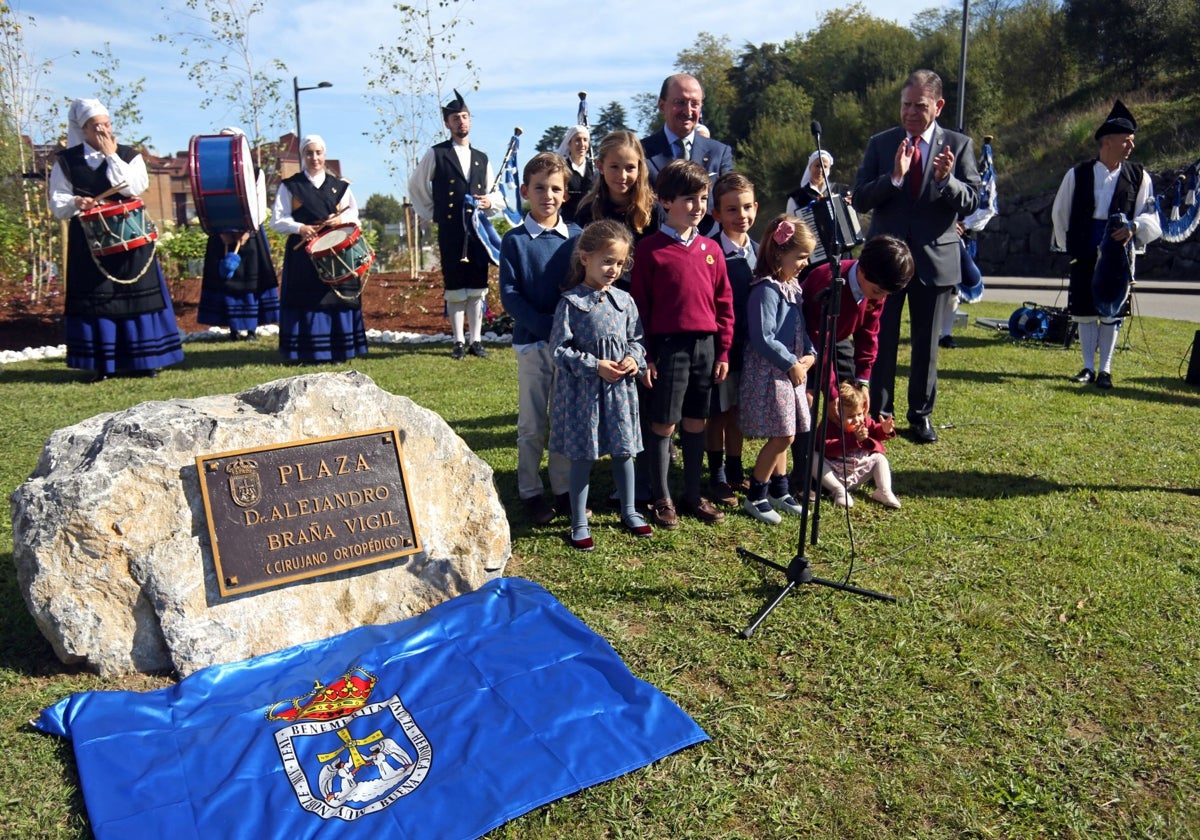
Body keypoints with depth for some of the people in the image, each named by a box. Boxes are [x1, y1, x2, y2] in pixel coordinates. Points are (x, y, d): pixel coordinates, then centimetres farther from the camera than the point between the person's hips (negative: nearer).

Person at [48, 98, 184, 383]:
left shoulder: (129, 155, 6)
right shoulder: (66, 161, 7)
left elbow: (134, 187, -12)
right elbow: (57, 202, 4)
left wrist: (112, 156, -8)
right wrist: (75, 203, -17)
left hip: (128, 236, 0)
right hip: (88, 239, 1)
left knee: (135, 294, 0)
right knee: (95, 298, 0)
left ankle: (142, 360, 7)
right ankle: (102, 364, 5)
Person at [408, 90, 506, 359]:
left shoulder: (482, 159, 15)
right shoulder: (436, 154, 4)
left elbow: (497, 196, 18)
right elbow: (415, 187, 11)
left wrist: (490, 203, -4)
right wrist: (432, 213, 6)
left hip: (478, 229, 3)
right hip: (450, 231, -3)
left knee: (477, 288, 4)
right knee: (454, 289, 2)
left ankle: (476, 340, 12)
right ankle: (459, 341, 10)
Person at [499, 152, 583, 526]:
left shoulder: (576, 237, 4)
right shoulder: (515, 240, -2)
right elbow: (509, 295, -7)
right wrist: (546, 326, -17)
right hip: (532, 343, -2)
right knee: (532, 423, 5)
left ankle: (564, 489, 23)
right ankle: (530, 492, 17)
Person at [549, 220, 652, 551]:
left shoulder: (624, 300, 4)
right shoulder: (571, 302, -12)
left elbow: (636, 338, 13)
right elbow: (559, 350, -12)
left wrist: (634, 358, -8)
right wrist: (595, 366, -19)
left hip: (621, 388, 5)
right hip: (583, 391, -4)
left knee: (624, 451, 16)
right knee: (583, 458, 6)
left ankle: (629, 512, 35)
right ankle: (579, 524, 20)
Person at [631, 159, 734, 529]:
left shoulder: (711, 249, 8)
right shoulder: (650, 249, -5)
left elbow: (724, 303, 10)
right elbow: (639, 306, -5)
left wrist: (723, 351, 7)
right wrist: (645, 356, -7)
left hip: (706, 345, 5)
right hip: (668, 345, -4)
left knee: (696, 422, 12)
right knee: (663, 424, 3)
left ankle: (693, 494, 25)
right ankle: (661, 499, 16)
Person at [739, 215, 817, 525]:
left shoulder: (792, 287, 10)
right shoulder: (766, 290, -18)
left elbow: (802, 329, 17)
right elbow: (763, 339, -22)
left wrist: (810, 355, 0)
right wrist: (792, 365, -15)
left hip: (791, 370, 9)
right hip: (768, 372, -9)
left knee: (783, 435, 15)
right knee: (782, 436, -6)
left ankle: (779, 490, 29)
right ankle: (755, 496, 7)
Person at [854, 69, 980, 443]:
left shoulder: (958, 145, 2)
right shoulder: (880, 143, 3)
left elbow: (971, 202, -3)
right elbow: (860, 200, -4)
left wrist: (946, 180, -22)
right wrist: (893, 177, -21)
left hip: (935, 257, 0)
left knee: (926, 343, 9)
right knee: (881, 340, 4)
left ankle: (921, 415, 23)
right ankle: (877, 413, 16)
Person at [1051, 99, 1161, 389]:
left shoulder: (1138, 176, 2)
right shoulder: (1077, 175, 1)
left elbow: (1150, 214, 2)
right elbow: (1059, 213, 10)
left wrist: (1134, 227, -20)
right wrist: (1066, 246, 7)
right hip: (1084, 253, 0)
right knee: (1084, 310, 5)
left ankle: (1105, 370, 11)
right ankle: (1088, 367, 16)